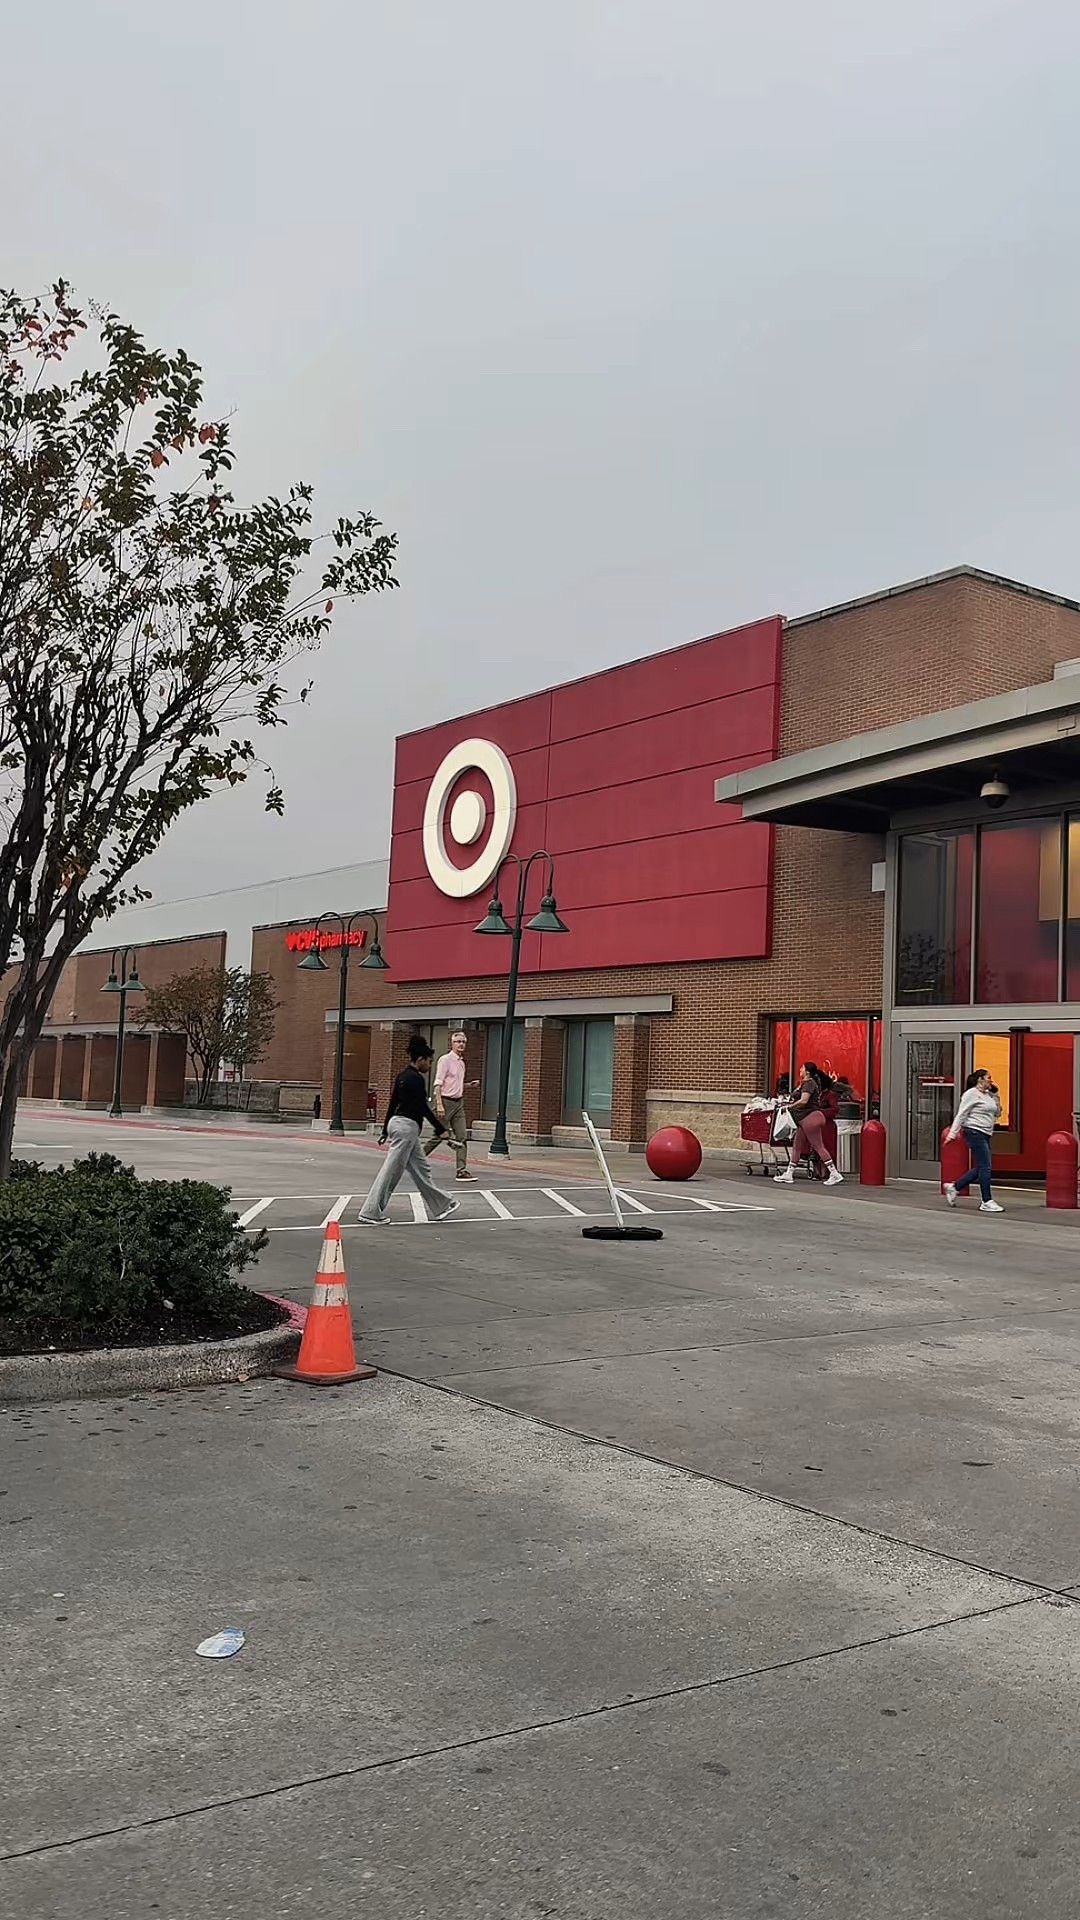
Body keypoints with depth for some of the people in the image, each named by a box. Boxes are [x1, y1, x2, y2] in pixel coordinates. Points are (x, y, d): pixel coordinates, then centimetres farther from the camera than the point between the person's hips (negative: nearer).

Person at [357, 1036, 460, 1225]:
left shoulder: (402, 1076, 13)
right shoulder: (416, 1079, -15)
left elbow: (392, 1104, 17)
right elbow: (423, 1107, -16)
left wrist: (385, 1130, 22)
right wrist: (440, 1129, -10)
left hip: (396, 1123, 10)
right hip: (407, 1126, -10)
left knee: (420, 1168, 15)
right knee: (391, 1170, -6)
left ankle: (442, 1205, 24)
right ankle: (370, 1213, -4)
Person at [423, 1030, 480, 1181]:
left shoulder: (461, 1063, 15)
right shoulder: (445, 1060, -9)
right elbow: (438, 1084, -14)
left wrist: (470, 1084, 9)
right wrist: (439, 1104, -22)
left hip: (458, 1102, 7)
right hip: (446, 1101, -7)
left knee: (462, 1137, -1)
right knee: (438, 1136, -2)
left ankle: (462, 1170, -2)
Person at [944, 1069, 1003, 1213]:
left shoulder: (988, 1095, 16)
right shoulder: (971, 1094, -9)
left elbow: (997, 1114, 20)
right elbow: (961, 1115, -12)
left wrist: (996, 1097, 10)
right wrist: (952, 1134, -16)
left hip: (985, 1135, 9)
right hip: (975, 1132, -9)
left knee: (982, 1168, 10)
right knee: (985, 1167, -8)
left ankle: (954, 1187, 20)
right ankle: (987, 1202, -4)